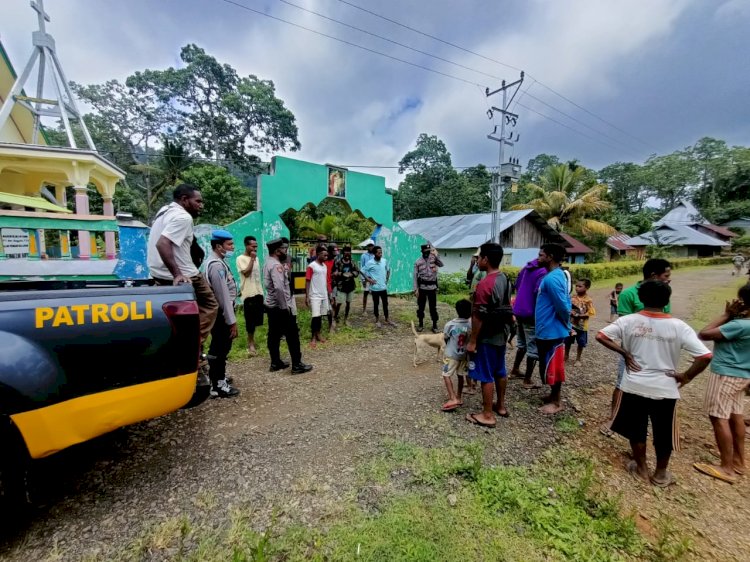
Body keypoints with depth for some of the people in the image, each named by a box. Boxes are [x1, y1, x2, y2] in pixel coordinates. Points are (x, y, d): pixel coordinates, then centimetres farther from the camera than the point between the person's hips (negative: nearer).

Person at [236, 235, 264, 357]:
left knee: (256, 319, 12)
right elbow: (246, 273, -20)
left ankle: (251, 341, 26)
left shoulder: (256, 258, 14)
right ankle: (251, 343, 11)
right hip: (248, 293, -7)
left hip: (258, 292, 7)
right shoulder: (240, 259, -8)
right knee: (250, 320, -1)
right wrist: (252, 259, -15)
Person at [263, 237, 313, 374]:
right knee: (292, 335, -1)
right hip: (281, 307, -10)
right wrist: (285, 306, -24)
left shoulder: (268, 263, 11)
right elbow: (279, 288, -30)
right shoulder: (276, 265, -21)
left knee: (274, 335, 14)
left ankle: (275, 363, 24)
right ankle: (297, 365, 7)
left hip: (271, 305, 10)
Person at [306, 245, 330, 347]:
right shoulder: (311, 266, -10)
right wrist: (307, 296, -14)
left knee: (321, 316, 11)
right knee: (315, 316, -5)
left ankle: (318, 334, 24)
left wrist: (328, 293, 14)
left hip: (324, 296, 6)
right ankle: (313, 337, 7)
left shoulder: (325, 266, 10)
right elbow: (307, 282, -11)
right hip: (315, 296, -6)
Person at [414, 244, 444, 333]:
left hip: (432, 287, 0)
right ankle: (421, 324, 24)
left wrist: (436, 255, -27)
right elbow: (415, 276, -1)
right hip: (422, 288, 0)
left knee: (433, 307, 6)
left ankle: (435, 325, 17)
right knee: (421, 307, 9)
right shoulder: (418, 262, -1)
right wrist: (415, 289, -6)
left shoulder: (433, 259, 1)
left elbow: (441, 265, -19)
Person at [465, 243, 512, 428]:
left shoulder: (484, 284, -24)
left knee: (486, 376, 3)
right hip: (501, 334, 9)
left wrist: (472, 341, -15)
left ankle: (487, 415, 14)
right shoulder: (505, 279, 4)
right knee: (500, 372, 20)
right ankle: (501, 406, 36)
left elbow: (478, 316, -23)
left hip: (487, 337, -9)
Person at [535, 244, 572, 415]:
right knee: (551, 366, 20)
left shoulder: (551, 279, -23)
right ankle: (554, 395, 34)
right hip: (550, 329, 10)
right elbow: (565, 302, 16)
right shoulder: (558, 275, 10)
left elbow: (562, 306, -26)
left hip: (551, 330, -10)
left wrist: (565, 324, -9)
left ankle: (556, 402, 19)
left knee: (551, 367, 4)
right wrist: (566, 324, 16)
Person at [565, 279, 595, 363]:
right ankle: (566, 356, 32)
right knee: (567, 341, 12)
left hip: (581, 325, -2)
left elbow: (590, 313, -13)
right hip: (571, 323, 3)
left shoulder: (588, 300, -10)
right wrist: (571, 313, -14)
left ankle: (578, 359, 27)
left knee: (581, 343, 10)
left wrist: (579, 316, -22)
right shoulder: (573, 298, -2)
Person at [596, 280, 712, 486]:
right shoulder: (678, 326, -11)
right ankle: (660, 474, 36)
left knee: (636, 429, 19)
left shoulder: (628, 321, -10)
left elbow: (601, 336, -12)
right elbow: (705, 356, -15)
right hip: (664, 389, 0)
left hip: (634, 386, 0)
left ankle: (642, 468, 35)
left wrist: (624, 353, -1)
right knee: (663, 433, 20)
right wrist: (686, 376, -2)